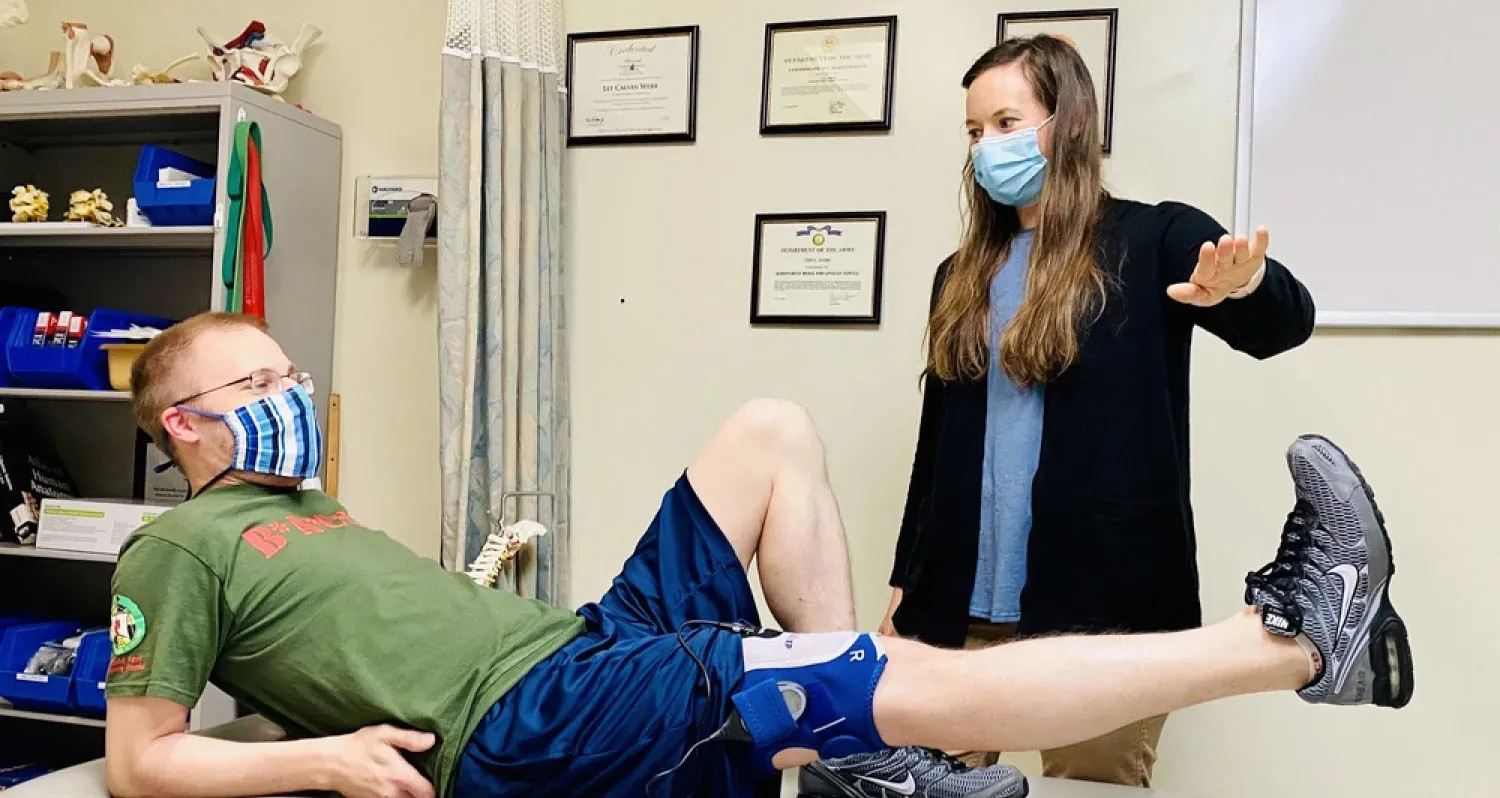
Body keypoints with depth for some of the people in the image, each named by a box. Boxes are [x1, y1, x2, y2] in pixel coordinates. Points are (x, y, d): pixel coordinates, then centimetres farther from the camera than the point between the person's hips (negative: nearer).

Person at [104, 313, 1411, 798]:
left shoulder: (314, 515, 29)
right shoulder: (180, 549, 5)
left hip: (590, 645, 9)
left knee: (771, 432, 1)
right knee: (920, 678, -22)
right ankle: (1300, 635, -12)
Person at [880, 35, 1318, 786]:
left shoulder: (1152, 240, -1)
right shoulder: (962, 276, 11)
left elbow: (1286, 321, -16)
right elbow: (936, 447, 13)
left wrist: (1246, 285, -39)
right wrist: (904, 588, 13)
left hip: (1107, 600, -4)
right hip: (964, 603, 5)